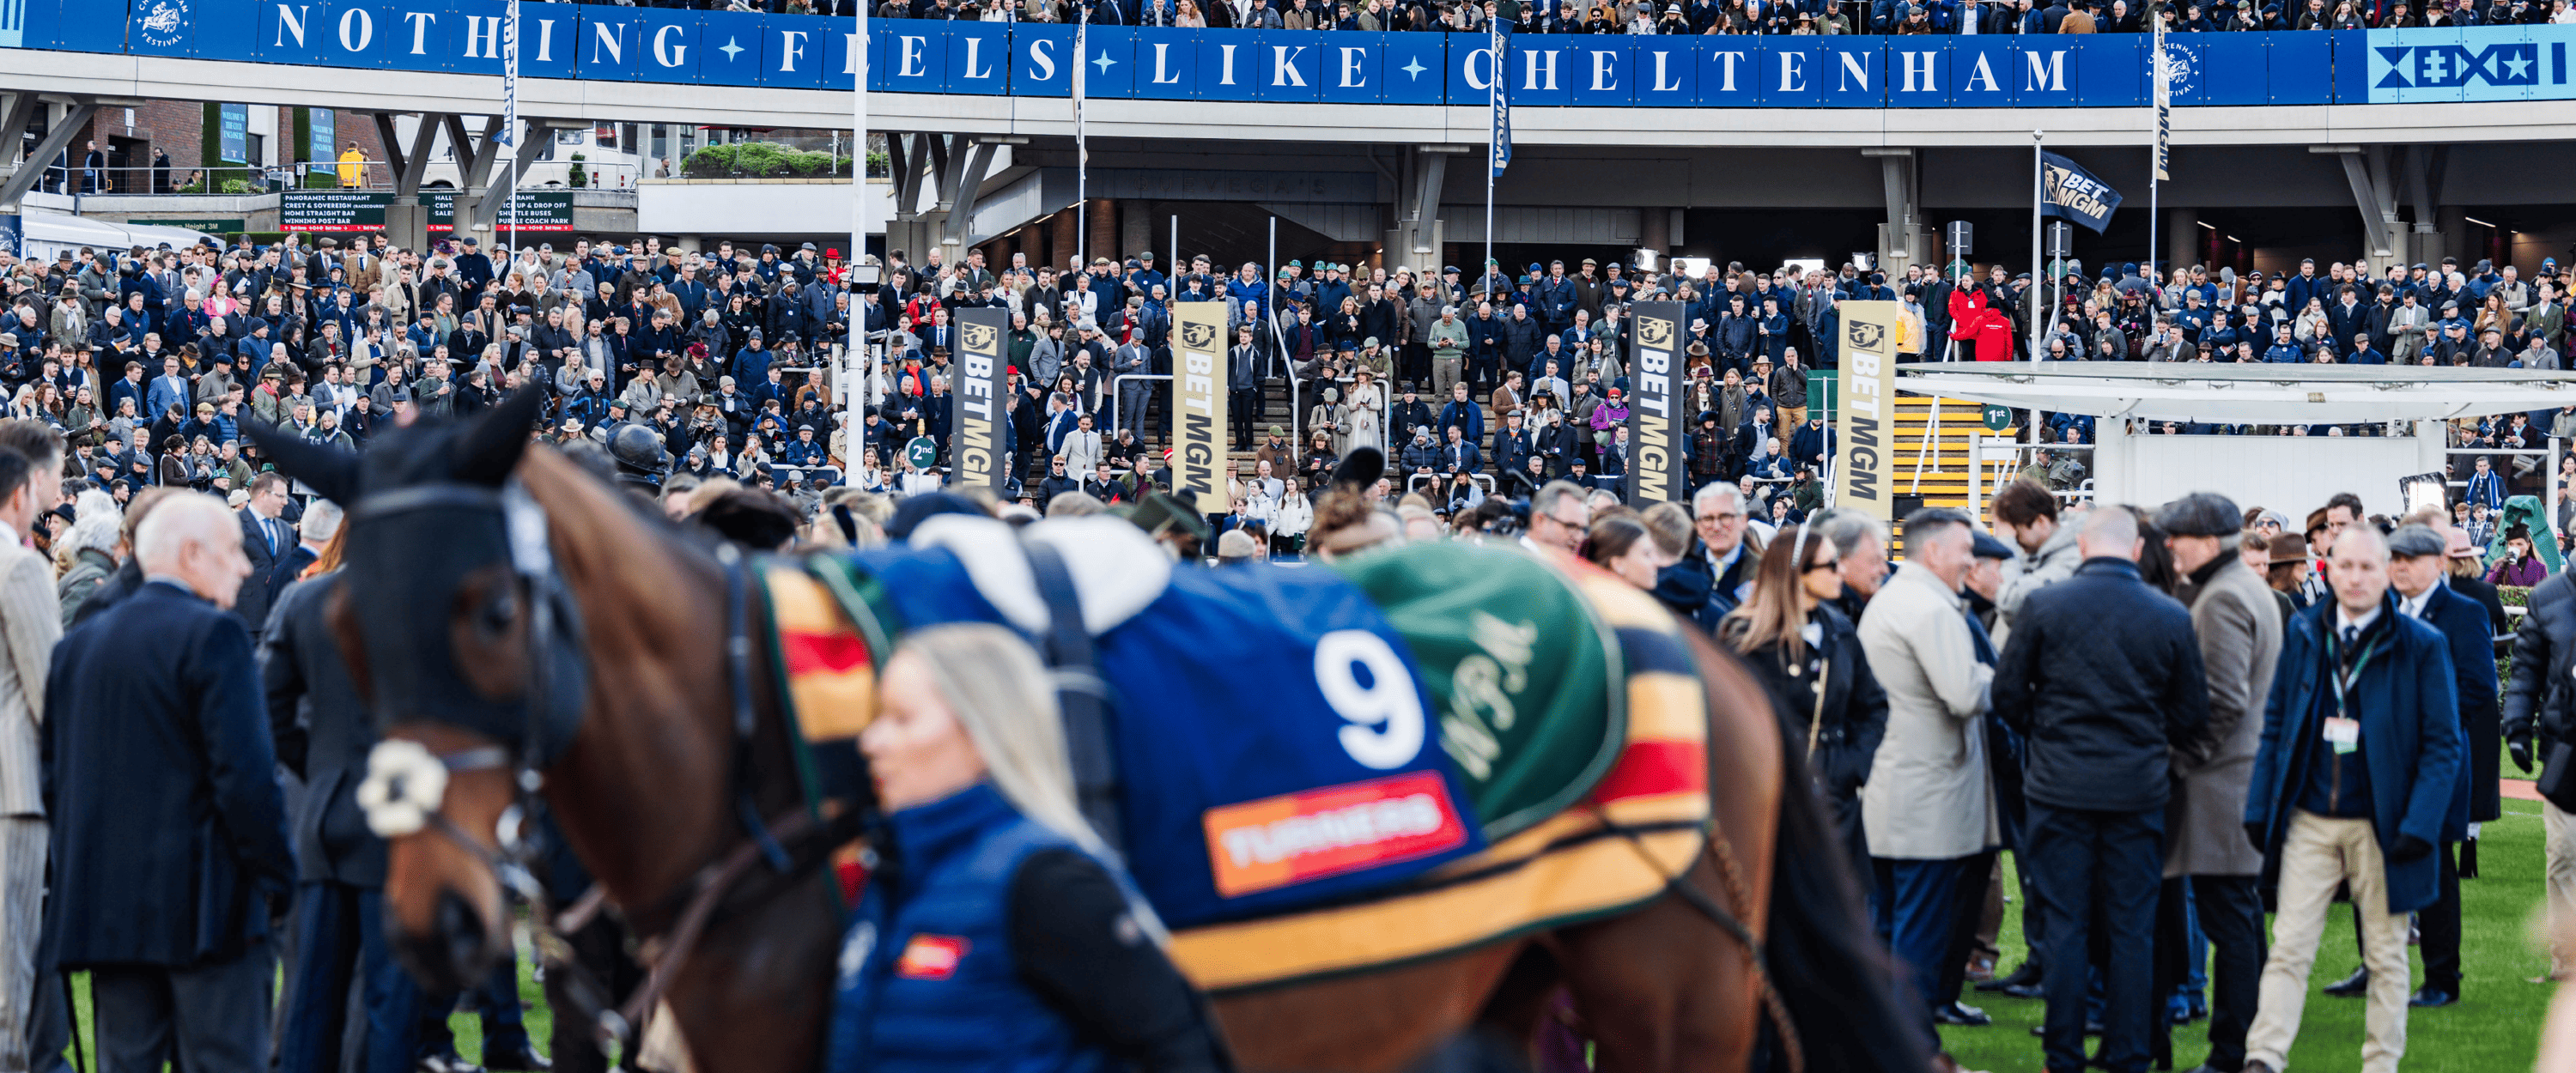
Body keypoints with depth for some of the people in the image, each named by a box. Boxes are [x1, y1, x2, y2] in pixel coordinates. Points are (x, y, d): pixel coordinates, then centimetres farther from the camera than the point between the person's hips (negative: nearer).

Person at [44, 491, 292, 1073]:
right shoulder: (212, 634, -11)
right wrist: (274, 875, -8)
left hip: (102, 909, 7)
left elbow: (55, 775, 15)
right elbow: (246, 774, -17)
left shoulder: (78, 644, 13)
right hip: (202, 904, -7)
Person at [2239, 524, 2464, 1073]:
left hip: (2381, 824, -2)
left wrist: (2419, 825, -14)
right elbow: (2275, 724, 10)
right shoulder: (2303, 633, 5)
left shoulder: (2422, 646, -5)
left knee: (2386, 956, 8)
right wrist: (2260, 807, 4)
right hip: (2309, 819, 2)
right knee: (2288, 947, -2)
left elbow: (2443, 744, -5)